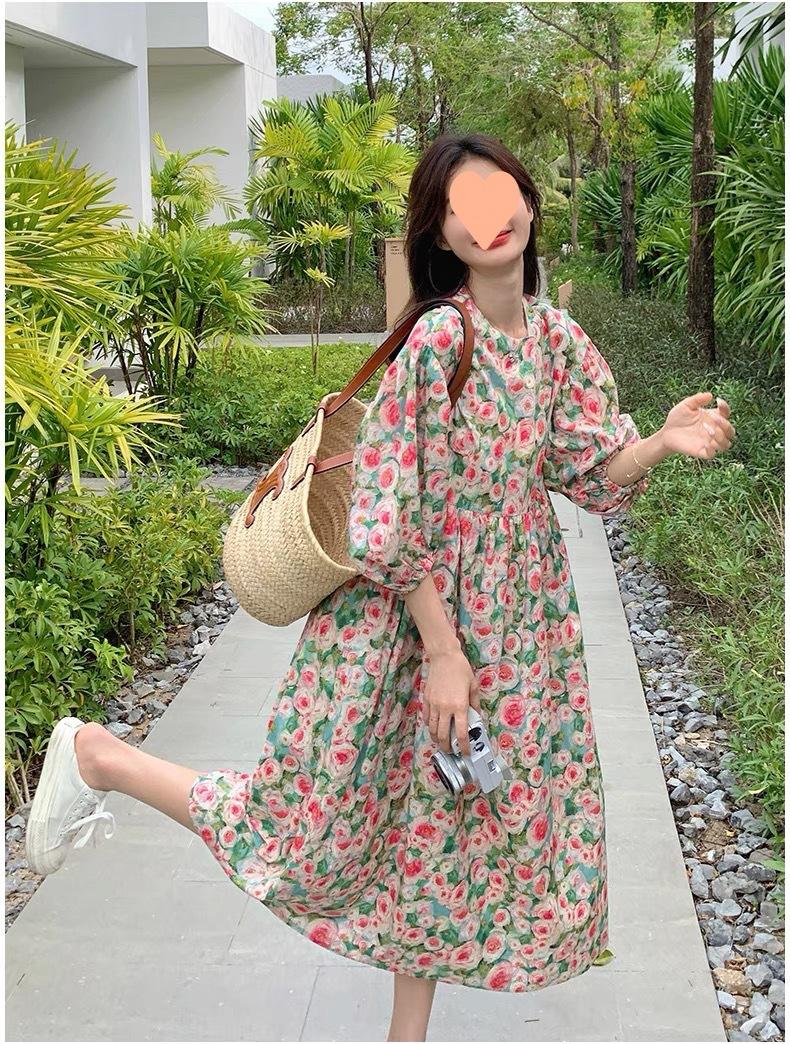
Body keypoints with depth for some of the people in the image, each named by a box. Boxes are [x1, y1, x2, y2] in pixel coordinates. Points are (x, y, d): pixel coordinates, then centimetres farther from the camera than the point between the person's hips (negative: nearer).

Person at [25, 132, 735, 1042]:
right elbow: (394, 521, -20)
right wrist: (444, 652, -18)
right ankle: (97, 756, 20)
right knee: (318, 831, 4)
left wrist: (663, 442, -14)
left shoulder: (556, 338, 2)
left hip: (510, 633, 7)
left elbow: (592, 472, 5)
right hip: (403, 625, -7)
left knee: (436, 835, 16)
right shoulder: (435, 342, -21)